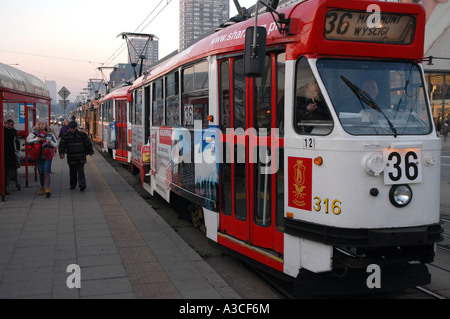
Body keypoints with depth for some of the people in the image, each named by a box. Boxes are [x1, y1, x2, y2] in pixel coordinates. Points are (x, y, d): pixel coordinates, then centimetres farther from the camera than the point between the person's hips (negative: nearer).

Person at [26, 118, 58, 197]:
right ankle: (42, 187, 25)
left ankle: (47, 189, -19)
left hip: (48, 156, -2)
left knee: (46, 172, -13)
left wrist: (50, 142, -19)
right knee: (41, 173, 9)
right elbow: (28, 140, -3)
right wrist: (37, 139, -16)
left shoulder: (50, 133, 1)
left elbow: (55, 144, 2)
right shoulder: (35, 132, 5)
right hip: (39, 155, 2)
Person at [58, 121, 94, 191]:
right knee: (72, 172, 9)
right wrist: (61, 153, -18)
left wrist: (90, 151, 11)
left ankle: (82, 185, -17)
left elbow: (88, 144, 7)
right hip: (71, 157, 2)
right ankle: (73, 185, 23)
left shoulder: (82, 134, 0)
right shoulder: (65, 136, 2)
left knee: (80, 171, -11)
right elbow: (62, 145, -4)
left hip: (81, 157, -2)